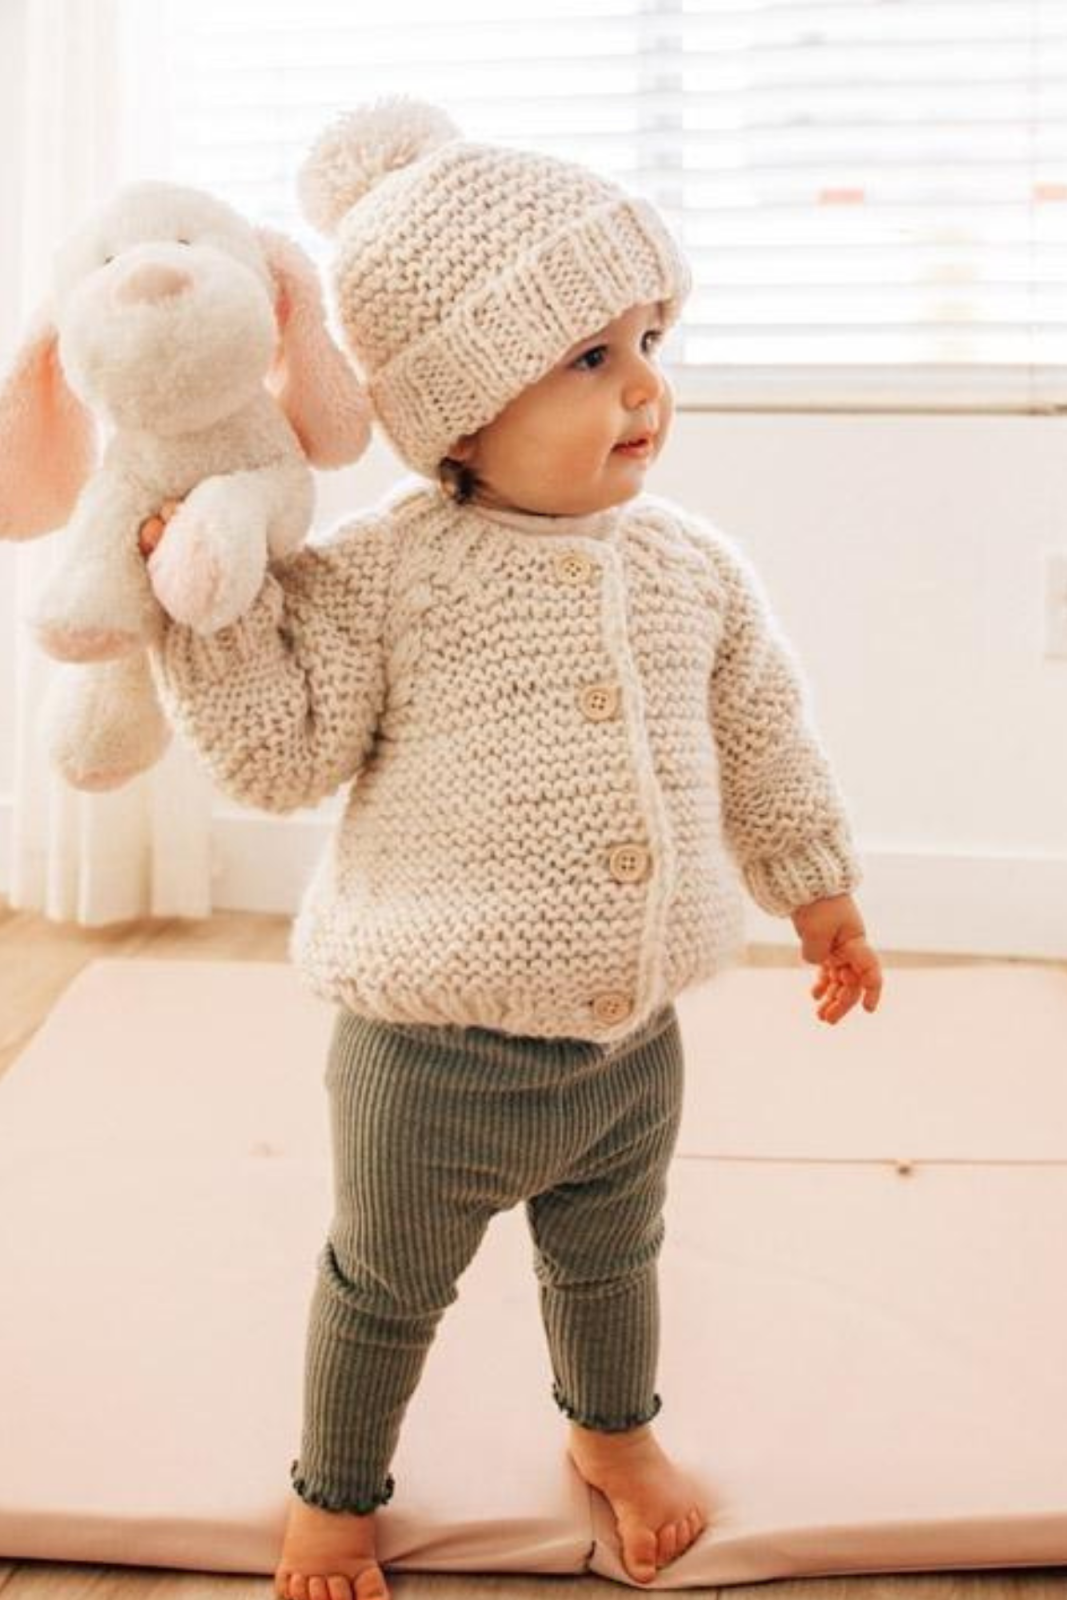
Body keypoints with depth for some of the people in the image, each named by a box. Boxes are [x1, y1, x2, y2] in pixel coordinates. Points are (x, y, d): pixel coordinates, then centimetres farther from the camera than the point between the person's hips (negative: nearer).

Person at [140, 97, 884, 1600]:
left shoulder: (692, 563, -2)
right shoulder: (377, 575, -17)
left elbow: (764, 734, 11)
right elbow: (281, 752, -15)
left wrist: (815, 881, 20)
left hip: (634, 1038, 5)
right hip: (434, 1055, -4)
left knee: (610, 1258, 28)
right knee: (386, 1288, 17)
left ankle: (615, 1431, 57)